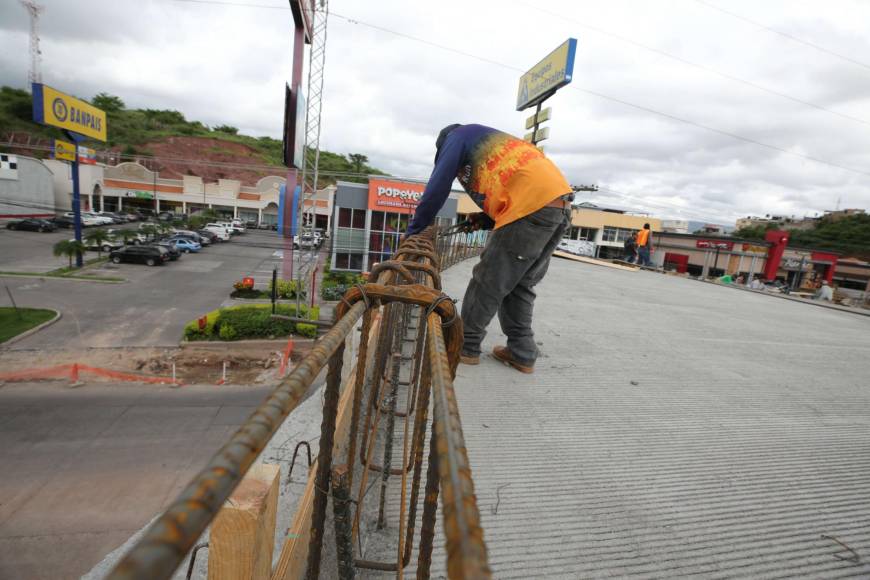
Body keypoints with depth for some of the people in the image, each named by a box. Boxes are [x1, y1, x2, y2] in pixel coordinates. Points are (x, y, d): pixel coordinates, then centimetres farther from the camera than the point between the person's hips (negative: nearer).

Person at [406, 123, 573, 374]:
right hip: (560, 202, 9)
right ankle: (522, 353, 20)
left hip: (532, 206, -8)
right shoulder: (491, 143, 37)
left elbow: (437, 188, 6)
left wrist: (414, 231, 15)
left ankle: (466, 346, 13)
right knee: (520, 285, 15)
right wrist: (487, 219, 19)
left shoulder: (457, 137, 14)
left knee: (488, 282, 2)